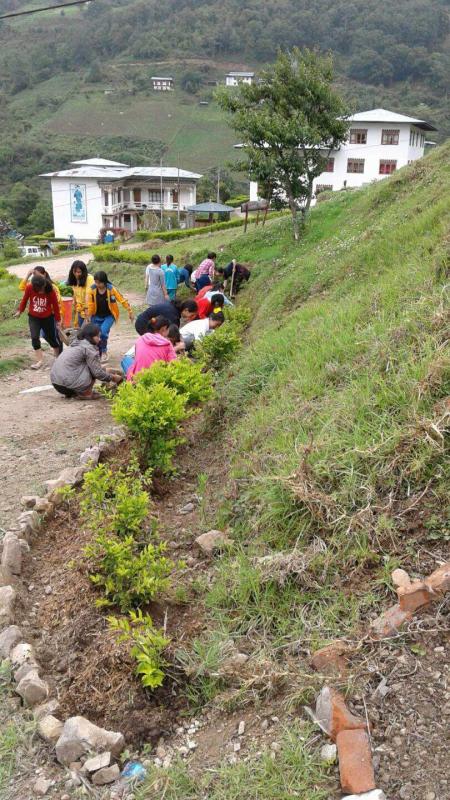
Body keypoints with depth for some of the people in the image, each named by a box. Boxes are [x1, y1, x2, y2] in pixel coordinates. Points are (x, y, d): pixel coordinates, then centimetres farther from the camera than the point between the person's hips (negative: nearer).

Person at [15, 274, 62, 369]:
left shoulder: (50, 290, -23)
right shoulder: (29, 287, -21)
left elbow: (55, 305, -11)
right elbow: (24, 299, -3)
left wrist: (58, 320, -4)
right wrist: (20, 311, 9)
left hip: (48, 317, -1)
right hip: (33, 317, 1)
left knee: (51, 337, 9)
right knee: (34, 337, -11)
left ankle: (59, 357, 31)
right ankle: (39, 360, -2)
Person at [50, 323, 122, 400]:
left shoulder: (76, 344, 19)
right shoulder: (89, 348, -8)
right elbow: (97, 372, -10)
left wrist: (106, 371, 26)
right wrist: (113, 377, 4)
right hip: (68, 384, -9)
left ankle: (71, 393, 14)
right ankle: (85, 394, -2)